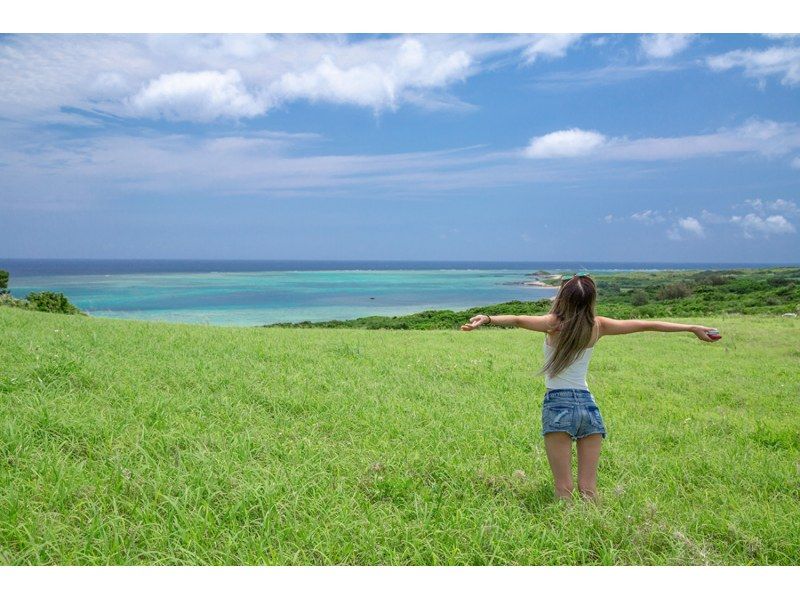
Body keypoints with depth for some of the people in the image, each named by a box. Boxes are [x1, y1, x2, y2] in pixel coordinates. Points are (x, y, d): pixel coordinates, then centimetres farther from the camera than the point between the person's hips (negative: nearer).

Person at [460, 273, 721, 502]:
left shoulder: (555, 324, -4)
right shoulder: (598, 326, 6)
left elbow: (518, 320, -24)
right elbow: (646, 325, 12)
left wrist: (487, 319, -38)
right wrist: (693, 328, 20)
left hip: (558, 405, -4)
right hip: (589, 405, 4)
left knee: (564, 488, -2)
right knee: (589, 489, 7)